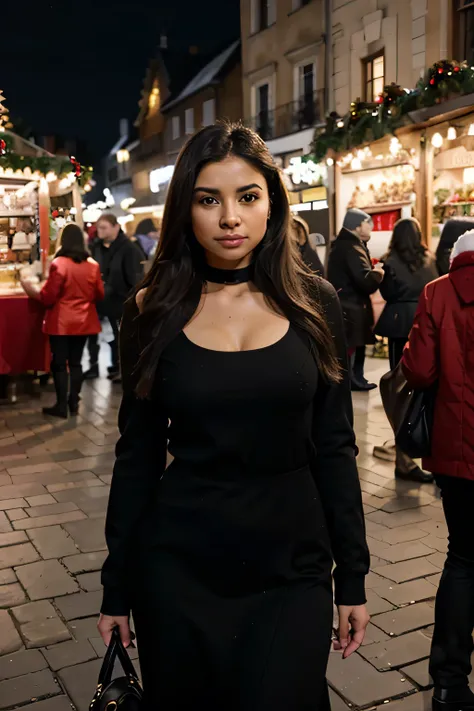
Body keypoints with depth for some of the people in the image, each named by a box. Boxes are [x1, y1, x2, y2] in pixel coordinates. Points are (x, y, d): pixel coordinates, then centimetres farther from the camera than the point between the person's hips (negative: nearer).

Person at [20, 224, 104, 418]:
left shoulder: (59, 264, -15)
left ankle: (61, 405, 8)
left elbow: (48, 297, -11)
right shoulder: (93, 265, -1)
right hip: (83, 322, 5)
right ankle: (74, 403, 19)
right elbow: (99, 295, 9)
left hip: (61, 323, -4)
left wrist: (31, 290, 5)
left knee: (59, 363, 5)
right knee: (75, 362, 14)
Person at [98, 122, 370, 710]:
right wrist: (116, 588, 3)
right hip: (179, 566, 0)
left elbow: (334, 447, 1)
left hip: (292, 564, 0)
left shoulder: (314, 304, -3)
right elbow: (137, 456, 1)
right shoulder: (153, 313, -4)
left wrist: (352, 574, 1)